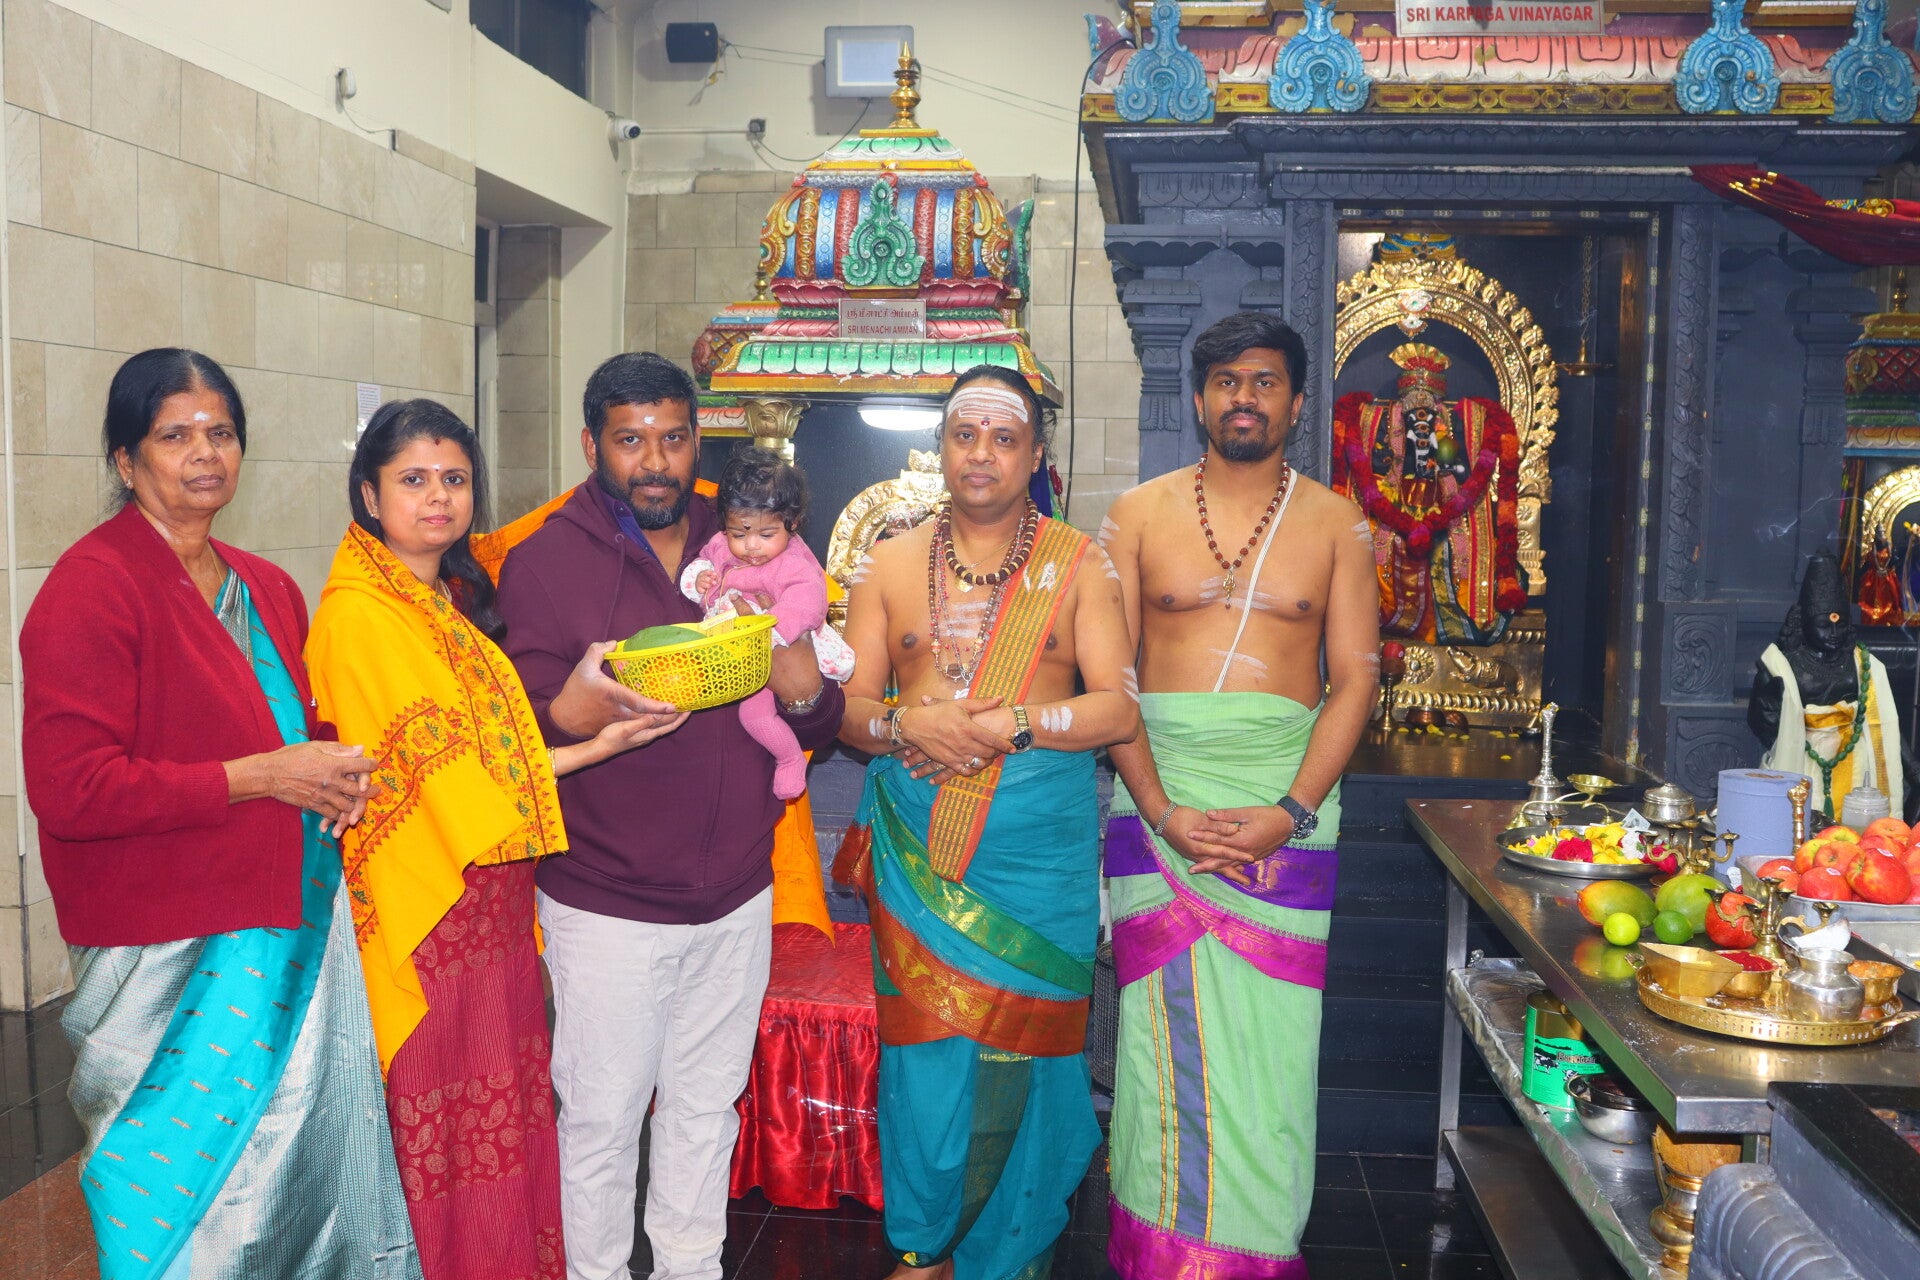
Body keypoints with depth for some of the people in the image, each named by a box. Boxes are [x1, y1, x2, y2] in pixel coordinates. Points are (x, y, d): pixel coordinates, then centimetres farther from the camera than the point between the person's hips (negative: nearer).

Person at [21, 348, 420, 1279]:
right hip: (174, 957, -7)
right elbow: (68, 789, -18)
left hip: (289, 930, 7)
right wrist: (261, 775, -18)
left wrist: (332, 768, 4)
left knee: (291, 1160, 12)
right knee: (194, 1186, 1)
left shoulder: (265, 590, 12)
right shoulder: (92, 587, -11)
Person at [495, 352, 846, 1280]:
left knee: (706, 1105, 19)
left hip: (737, 896, 4)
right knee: (602, 1118, 6)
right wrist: (573, 714, -35)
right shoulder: (545, 560, -7)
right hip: (606, 907, -4)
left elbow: (816, 730, 9)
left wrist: (807, 693, -16)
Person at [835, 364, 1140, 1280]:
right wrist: (908, 725, -15)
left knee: (1019, 1041, 3)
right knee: (926, 1040, 4)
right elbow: (847, 707, 6)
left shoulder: (1078, 565, 2)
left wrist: (1009, 723, -18)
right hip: (919, 849, 2)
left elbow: (1121, 708, -6)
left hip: (1040, 846, -1)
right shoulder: (888, 566, 9)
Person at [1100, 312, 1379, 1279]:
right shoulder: (1138, 514, 7)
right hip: (1155, 800, 0)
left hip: (1287, 801, 0)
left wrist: (1290, 813, -11)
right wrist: (1160, 809, -11)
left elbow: (1355, 680, 2)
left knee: (1266, 1040, 2)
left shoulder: (1335, 525, 8)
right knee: (1167, 1034, 2)